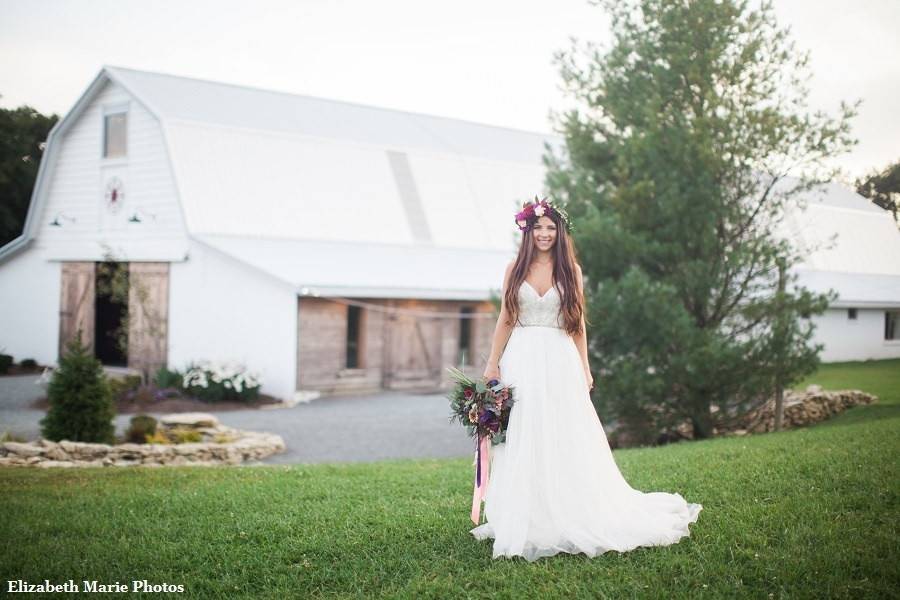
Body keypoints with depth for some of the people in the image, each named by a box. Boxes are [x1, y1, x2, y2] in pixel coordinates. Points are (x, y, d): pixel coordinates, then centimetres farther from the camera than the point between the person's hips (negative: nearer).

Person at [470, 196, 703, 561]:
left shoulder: (570, 270, 6)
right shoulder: (515, 269, 7)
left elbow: (577, 323, 8)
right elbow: (505, 320, 9)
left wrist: (584, 368, 3)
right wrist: (493, 363, 3)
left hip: (560, 361, -1)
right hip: (521, 361, 1)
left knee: (565, 441, -3)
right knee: (520, 442, 1)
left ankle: (567, 517, 5)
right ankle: (521, 519, 8)